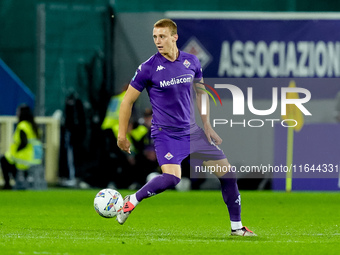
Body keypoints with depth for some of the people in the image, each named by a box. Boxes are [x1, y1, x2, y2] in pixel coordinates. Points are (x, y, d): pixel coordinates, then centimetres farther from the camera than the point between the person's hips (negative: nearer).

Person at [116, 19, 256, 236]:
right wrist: (122, 135, -1)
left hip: (191, 131, 5)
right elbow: (128, 100, -3)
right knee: (172, 177, -30)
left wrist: (207, 126, 15)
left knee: (227, 172, 4)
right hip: (165, 134, -5)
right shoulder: (149, 68, -11)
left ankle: (237, 226, 18)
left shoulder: (192, 62, 1)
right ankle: (132, 201, -9)